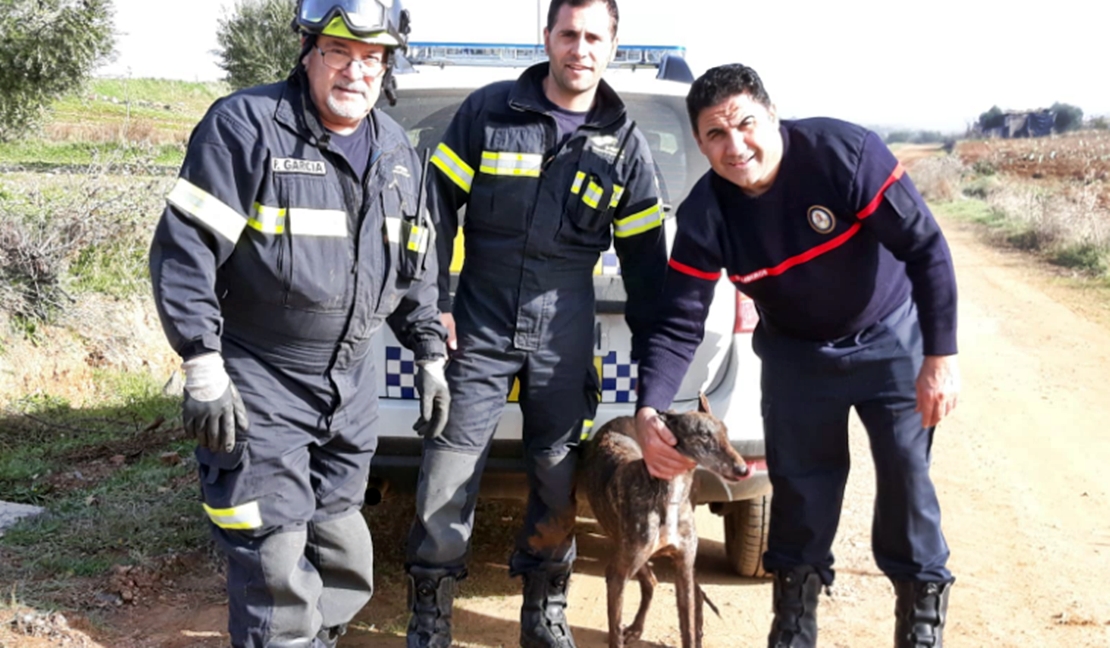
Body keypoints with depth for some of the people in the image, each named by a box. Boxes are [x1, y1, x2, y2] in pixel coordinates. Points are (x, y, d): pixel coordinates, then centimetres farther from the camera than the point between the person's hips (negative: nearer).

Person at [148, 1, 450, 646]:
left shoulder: (397, 152, 9)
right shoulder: (246, 126, -13)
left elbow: (416, 266, 18)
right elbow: (184, 249, -16)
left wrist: (431, 356, 15)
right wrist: (205, 372, -19)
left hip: (351, 384, 6)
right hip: (259, 383, -6)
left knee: (343, 561, 16)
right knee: (275, 565, -5)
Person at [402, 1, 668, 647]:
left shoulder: (626, 145, 4)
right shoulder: (487, 111, -1)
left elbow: (645, 258, 8)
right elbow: (437, 208, 1)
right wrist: (435, 303, -5)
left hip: (565, 344, 2)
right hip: (479, 330, -1)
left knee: (560, 480, 8)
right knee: (448, 475, -2)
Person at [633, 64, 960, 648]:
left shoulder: (845, 152, -29)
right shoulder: (704, 217, -20)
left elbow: (926, 247, -24)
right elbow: (678, 325, -18)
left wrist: (941, 355, -25)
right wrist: (648, 411, -33)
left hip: (891, 339, -2)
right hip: (795, 351, 2)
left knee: (906, 475, 1)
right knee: (799, 484, 5)